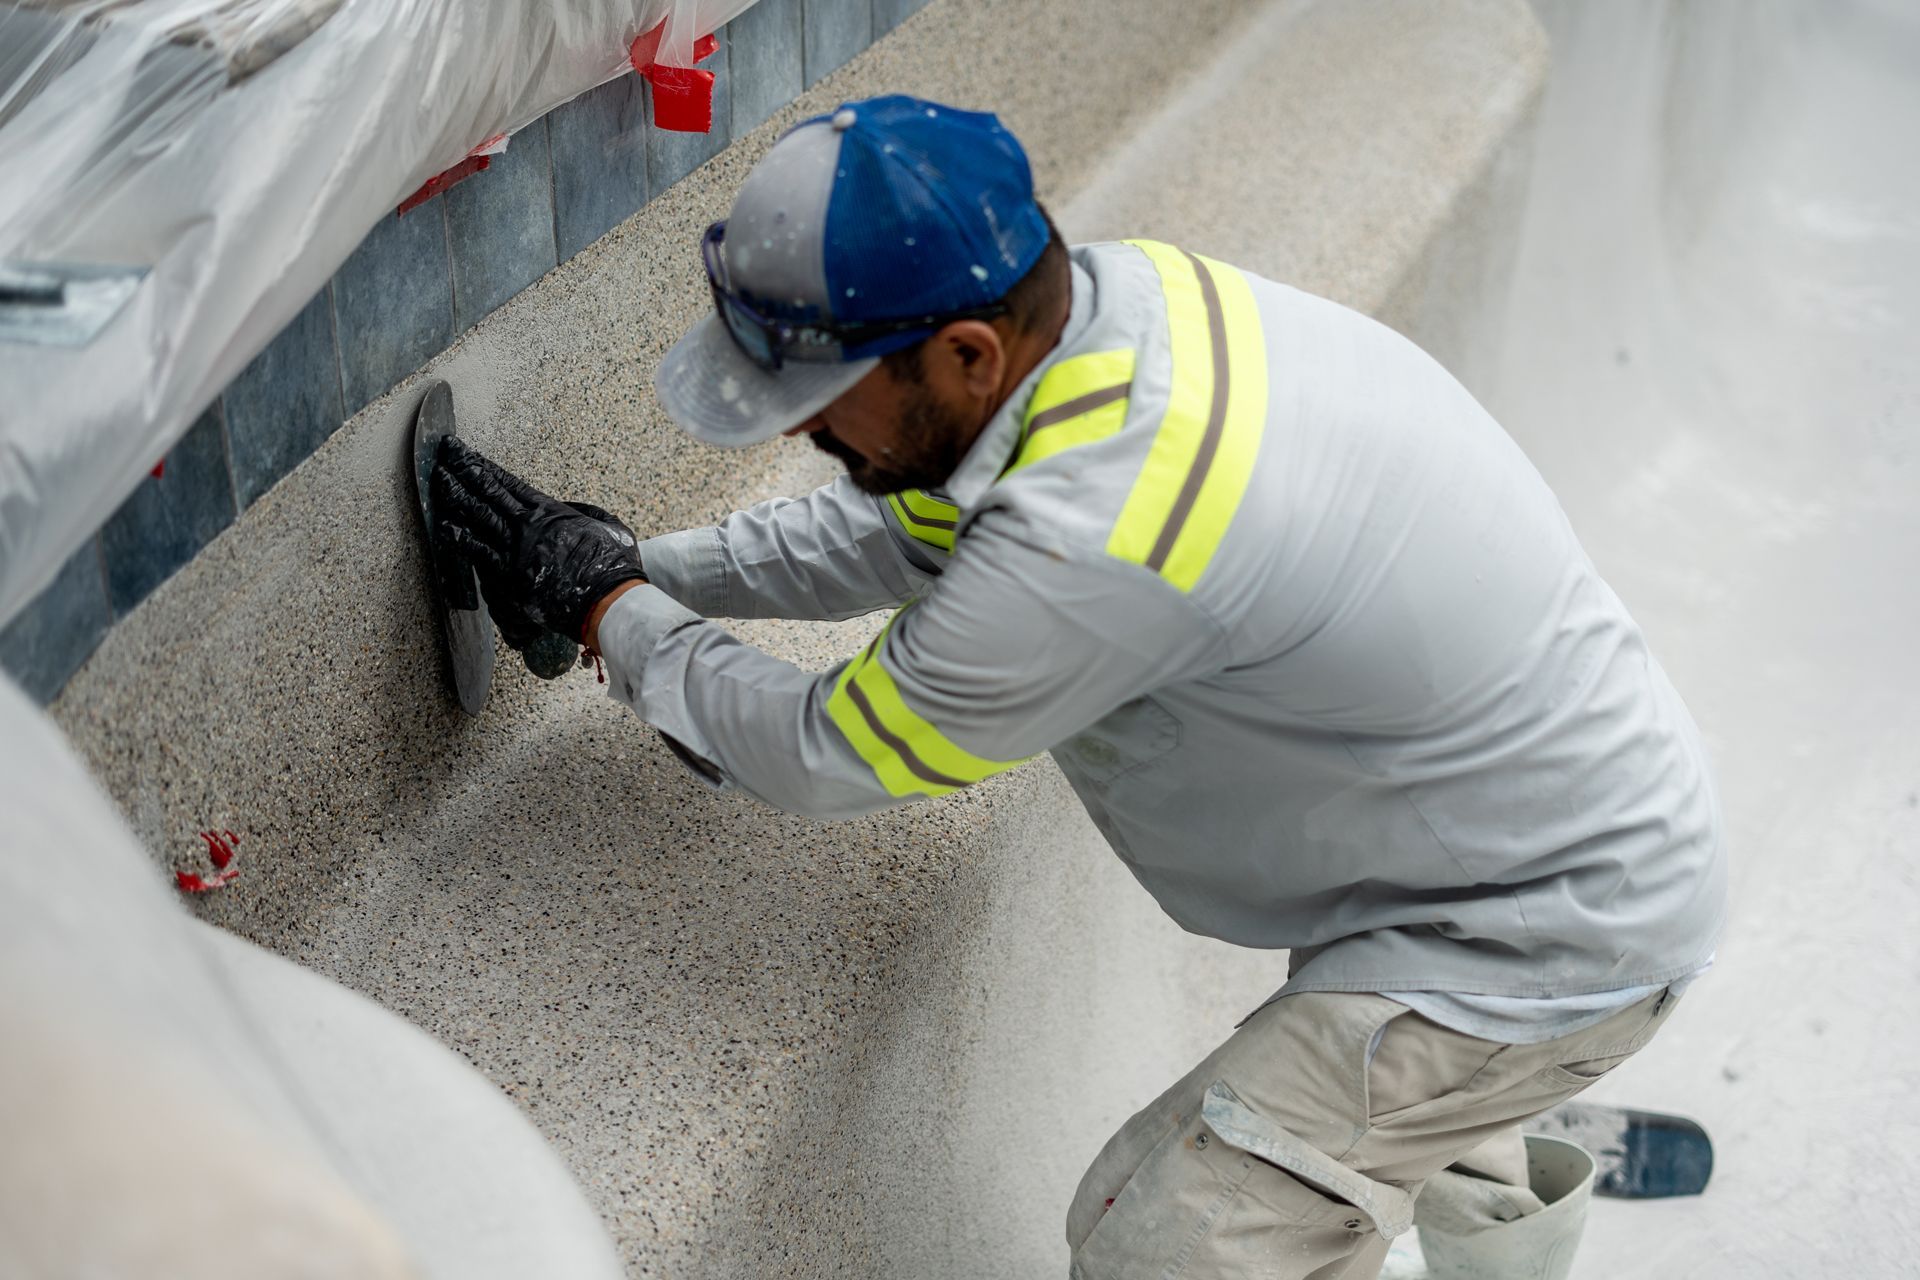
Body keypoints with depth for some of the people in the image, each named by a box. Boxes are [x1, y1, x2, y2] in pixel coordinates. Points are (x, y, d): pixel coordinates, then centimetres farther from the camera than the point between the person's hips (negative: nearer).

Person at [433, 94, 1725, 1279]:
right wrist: (644, 564, 5)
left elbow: (830, 756, -19)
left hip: (1557, 930, -9)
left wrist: (605, 609, -7)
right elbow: (903, 524, 7)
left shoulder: (1098, 544, -36)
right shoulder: (1110, 289, -11)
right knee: (1362, 1042, 36)